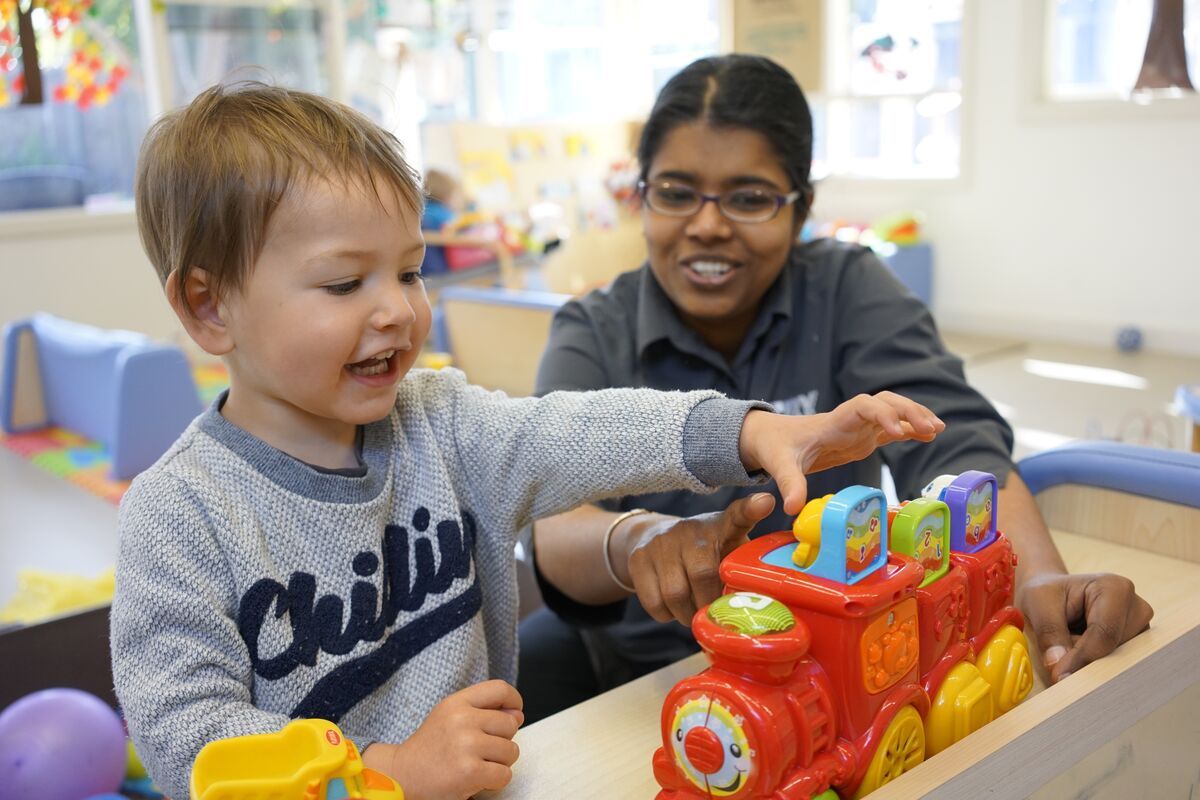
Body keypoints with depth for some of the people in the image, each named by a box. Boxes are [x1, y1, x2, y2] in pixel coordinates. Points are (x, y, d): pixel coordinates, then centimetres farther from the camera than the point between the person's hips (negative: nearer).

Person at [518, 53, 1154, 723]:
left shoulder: (849, 291, -5)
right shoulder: (592, 335, -6)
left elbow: (949, 439, -18)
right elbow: (555, 524, -22)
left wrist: (1041, 579, -38)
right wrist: (636, 538, -46)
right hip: (633, 656, 0)